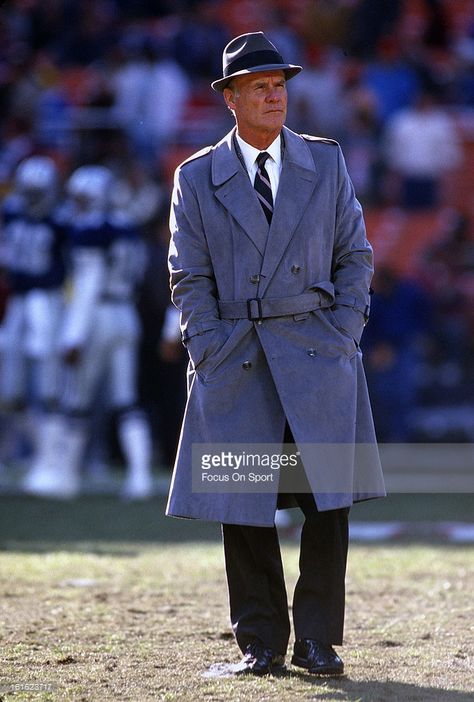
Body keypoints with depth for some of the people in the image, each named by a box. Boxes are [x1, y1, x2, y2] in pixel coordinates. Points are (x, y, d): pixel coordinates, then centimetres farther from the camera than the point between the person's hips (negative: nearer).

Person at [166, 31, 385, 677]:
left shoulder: (325, 163, 8)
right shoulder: (197, 180, 6)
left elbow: (354, 256, 10)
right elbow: (189, 278, 6)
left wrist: (343, 334, -1)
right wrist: (210, 353, -4)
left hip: (318, 355, 0)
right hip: (235, 360, 0)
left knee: (328, 501, -5)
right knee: (242, 507, 0)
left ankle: (317, 640, 3)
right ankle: (260, 643, 9)